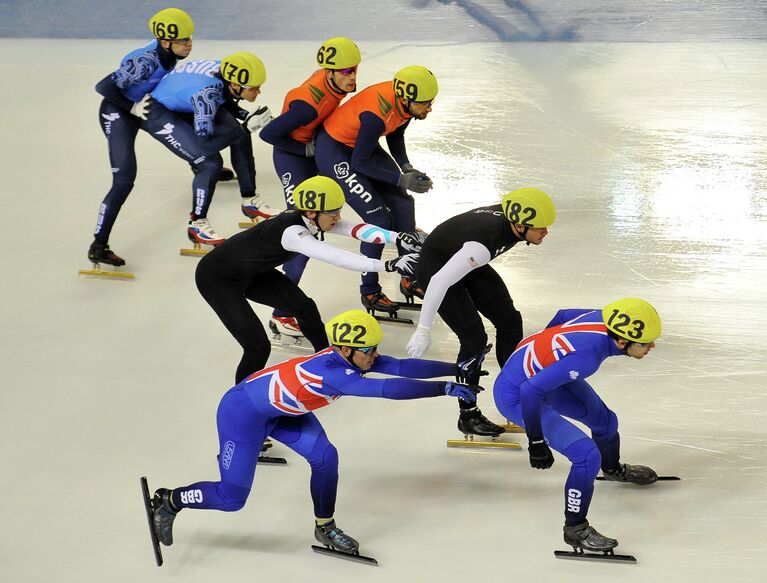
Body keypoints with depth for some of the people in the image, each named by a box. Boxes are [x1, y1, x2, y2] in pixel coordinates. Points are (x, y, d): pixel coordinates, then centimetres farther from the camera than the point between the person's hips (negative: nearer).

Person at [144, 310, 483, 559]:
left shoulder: (353, 358, -15)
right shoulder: (331, 373, -38)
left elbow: (402, 367, -19)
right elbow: (389, 389, -46)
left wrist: (455, 369, -23)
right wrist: (445, 389, -47)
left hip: (283, 409, 8)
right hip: (242, 412, -8)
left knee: (325, 456, -7)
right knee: (232, 498, -4)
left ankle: (325, 527, 13)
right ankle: (169, 501, 20)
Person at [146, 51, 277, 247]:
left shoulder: (227, 72, -16)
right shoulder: (206, 93, -38)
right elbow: (204, 144, -37)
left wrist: (245, 116, -7)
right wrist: (246, 127, -33)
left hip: (186, 104, 8)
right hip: (160, 113, -8)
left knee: (240, 135, 4)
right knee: (210, 163, -18)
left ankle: (248, 200, 20)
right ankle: (196, 225, 0)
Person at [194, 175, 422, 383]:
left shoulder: (309, 218, -13)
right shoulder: (292, 232, -36)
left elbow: (356, 229, -23)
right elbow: (338, 258, -46)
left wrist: (399, 237, -37)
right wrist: (388, 265, -52)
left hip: (253, 272, 9)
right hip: (217, 278, -9)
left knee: (305, 307, 11)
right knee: (258, 347, -16)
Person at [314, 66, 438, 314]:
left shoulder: (406, 100, -13)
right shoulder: (377, 114, -36)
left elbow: (395, 135, 7)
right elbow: (359, 162, -24)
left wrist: (406, 167, -6)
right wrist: (401, 180, -25)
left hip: (363, 143, 8)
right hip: (334, 151, -8)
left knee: (402, 205, 6)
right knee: (379, 219, -13)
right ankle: (370, 292, 3)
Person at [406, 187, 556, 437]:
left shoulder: (512, 217, -17)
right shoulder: (484, 243, -40)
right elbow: (441, 281, -38)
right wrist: (423, 330, -33)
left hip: (466, 263, 9)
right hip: (436, 266, -9)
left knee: (509, 320, 7)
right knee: (474, 337, -16)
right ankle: (468, 416, -2)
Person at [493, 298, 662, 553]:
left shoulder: (604, 318, -15)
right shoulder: (587, 355, -38)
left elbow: (562, 316, 7)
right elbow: (531, 391, -37)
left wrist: (544, 349, 26)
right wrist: (536, 442, -26)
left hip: (541, 368, 9)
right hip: (516, 396, -9)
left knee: (604, 419, 25)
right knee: (587, 455, -18)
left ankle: (613, 468, 57)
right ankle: (575, 529, -1)